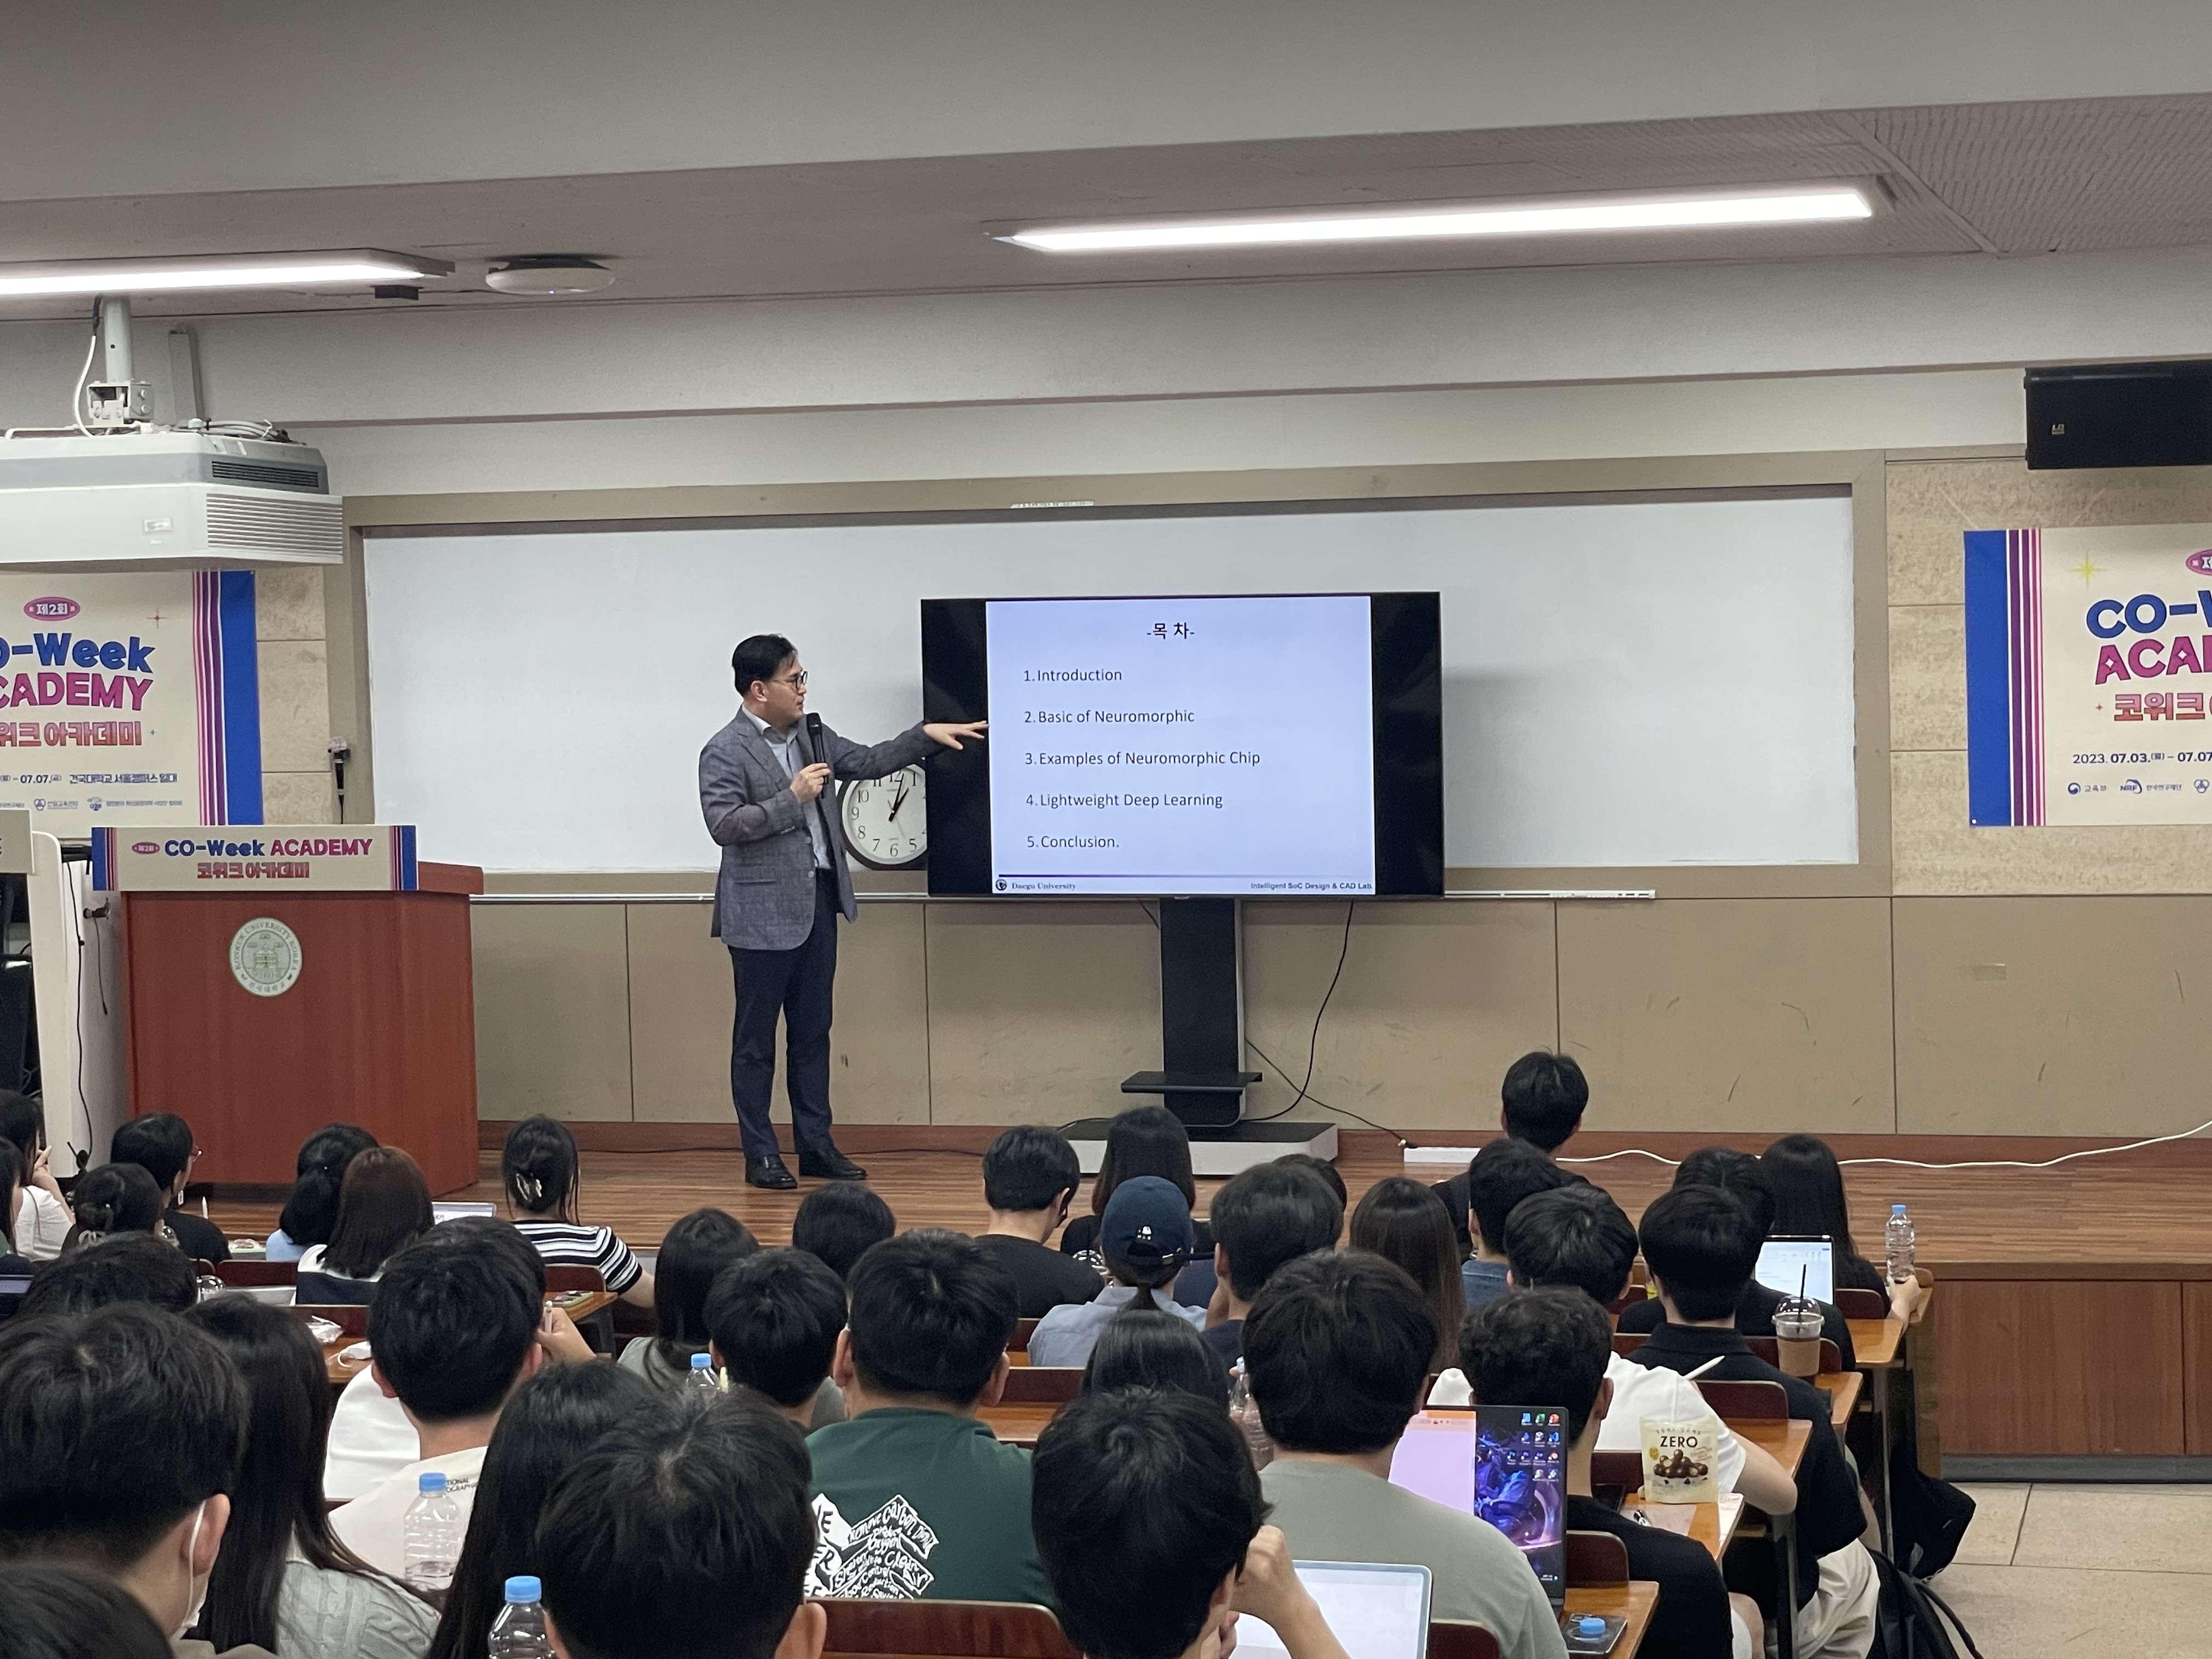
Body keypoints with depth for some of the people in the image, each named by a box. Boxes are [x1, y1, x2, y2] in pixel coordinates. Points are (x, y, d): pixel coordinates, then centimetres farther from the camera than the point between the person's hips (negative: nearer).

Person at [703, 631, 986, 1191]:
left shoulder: (810, 734, 11)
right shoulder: (725, 753, -12)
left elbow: (868, 762, 18)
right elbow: (723, 825, -20)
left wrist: (926, 735, 8)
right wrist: (792, 799, -23)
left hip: (818, 903, 8)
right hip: (764, 912, -7)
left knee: (812, 1033, 12)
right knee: (756, 1039, 3)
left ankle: (816, 1146, 19)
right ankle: (760, 1155, 9)